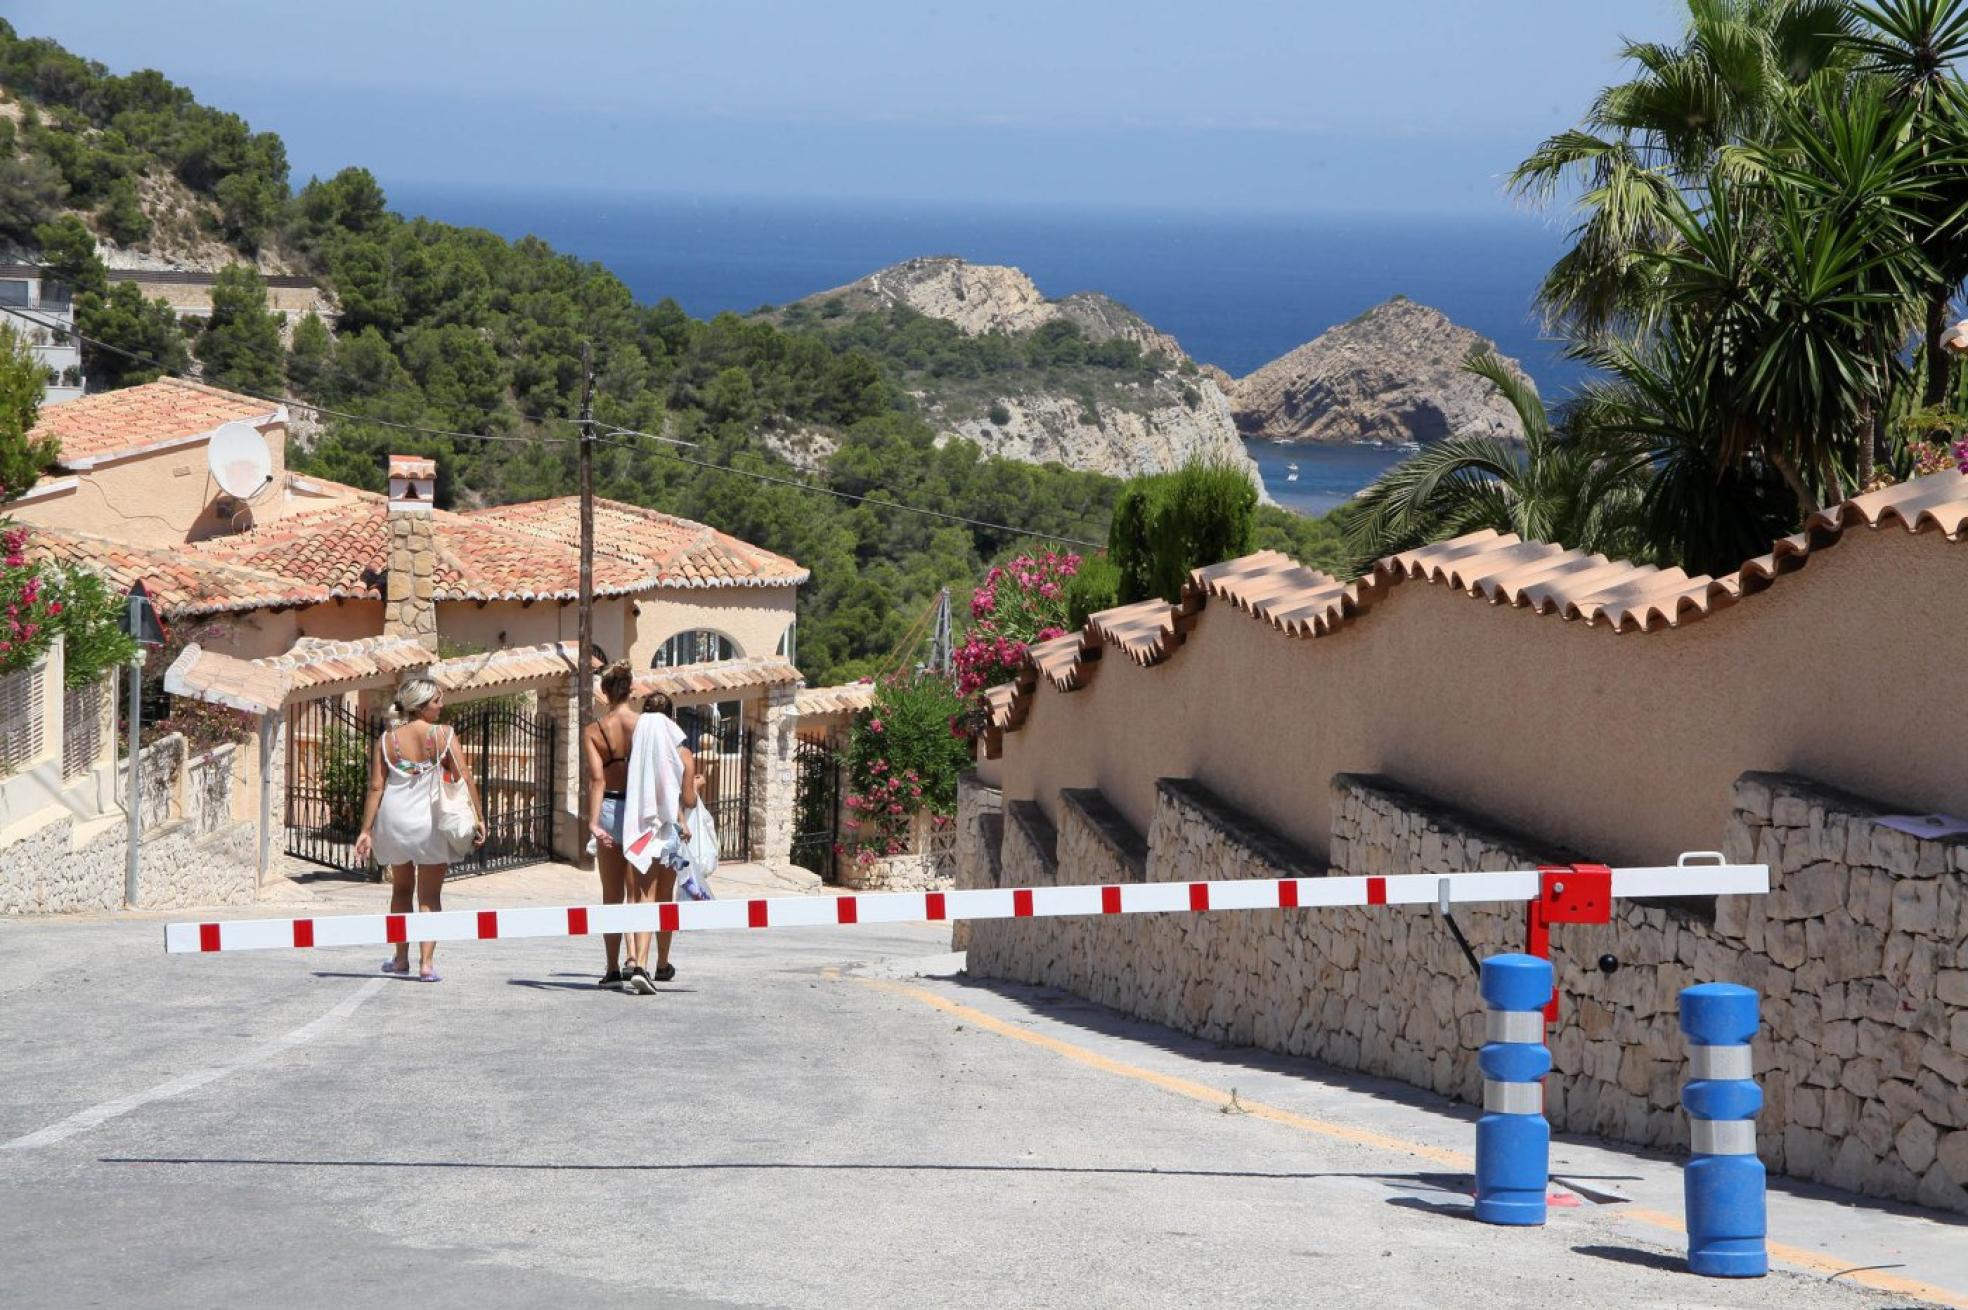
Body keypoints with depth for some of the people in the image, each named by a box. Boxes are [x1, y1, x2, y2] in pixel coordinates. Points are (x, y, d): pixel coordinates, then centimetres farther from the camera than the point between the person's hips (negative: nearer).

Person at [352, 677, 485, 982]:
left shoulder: (387, 740, 0)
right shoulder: (443, 735, -6)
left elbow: (376, 787, -2)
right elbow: (464, 778, -9)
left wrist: (366, 830, -1)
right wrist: (478, 817, -3)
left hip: (393, 820, 2)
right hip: (430, 821, -2)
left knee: (402, 888, 22)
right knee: (430, 895, 6)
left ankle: (401, 959, 26)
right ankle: (426, 962, -6)